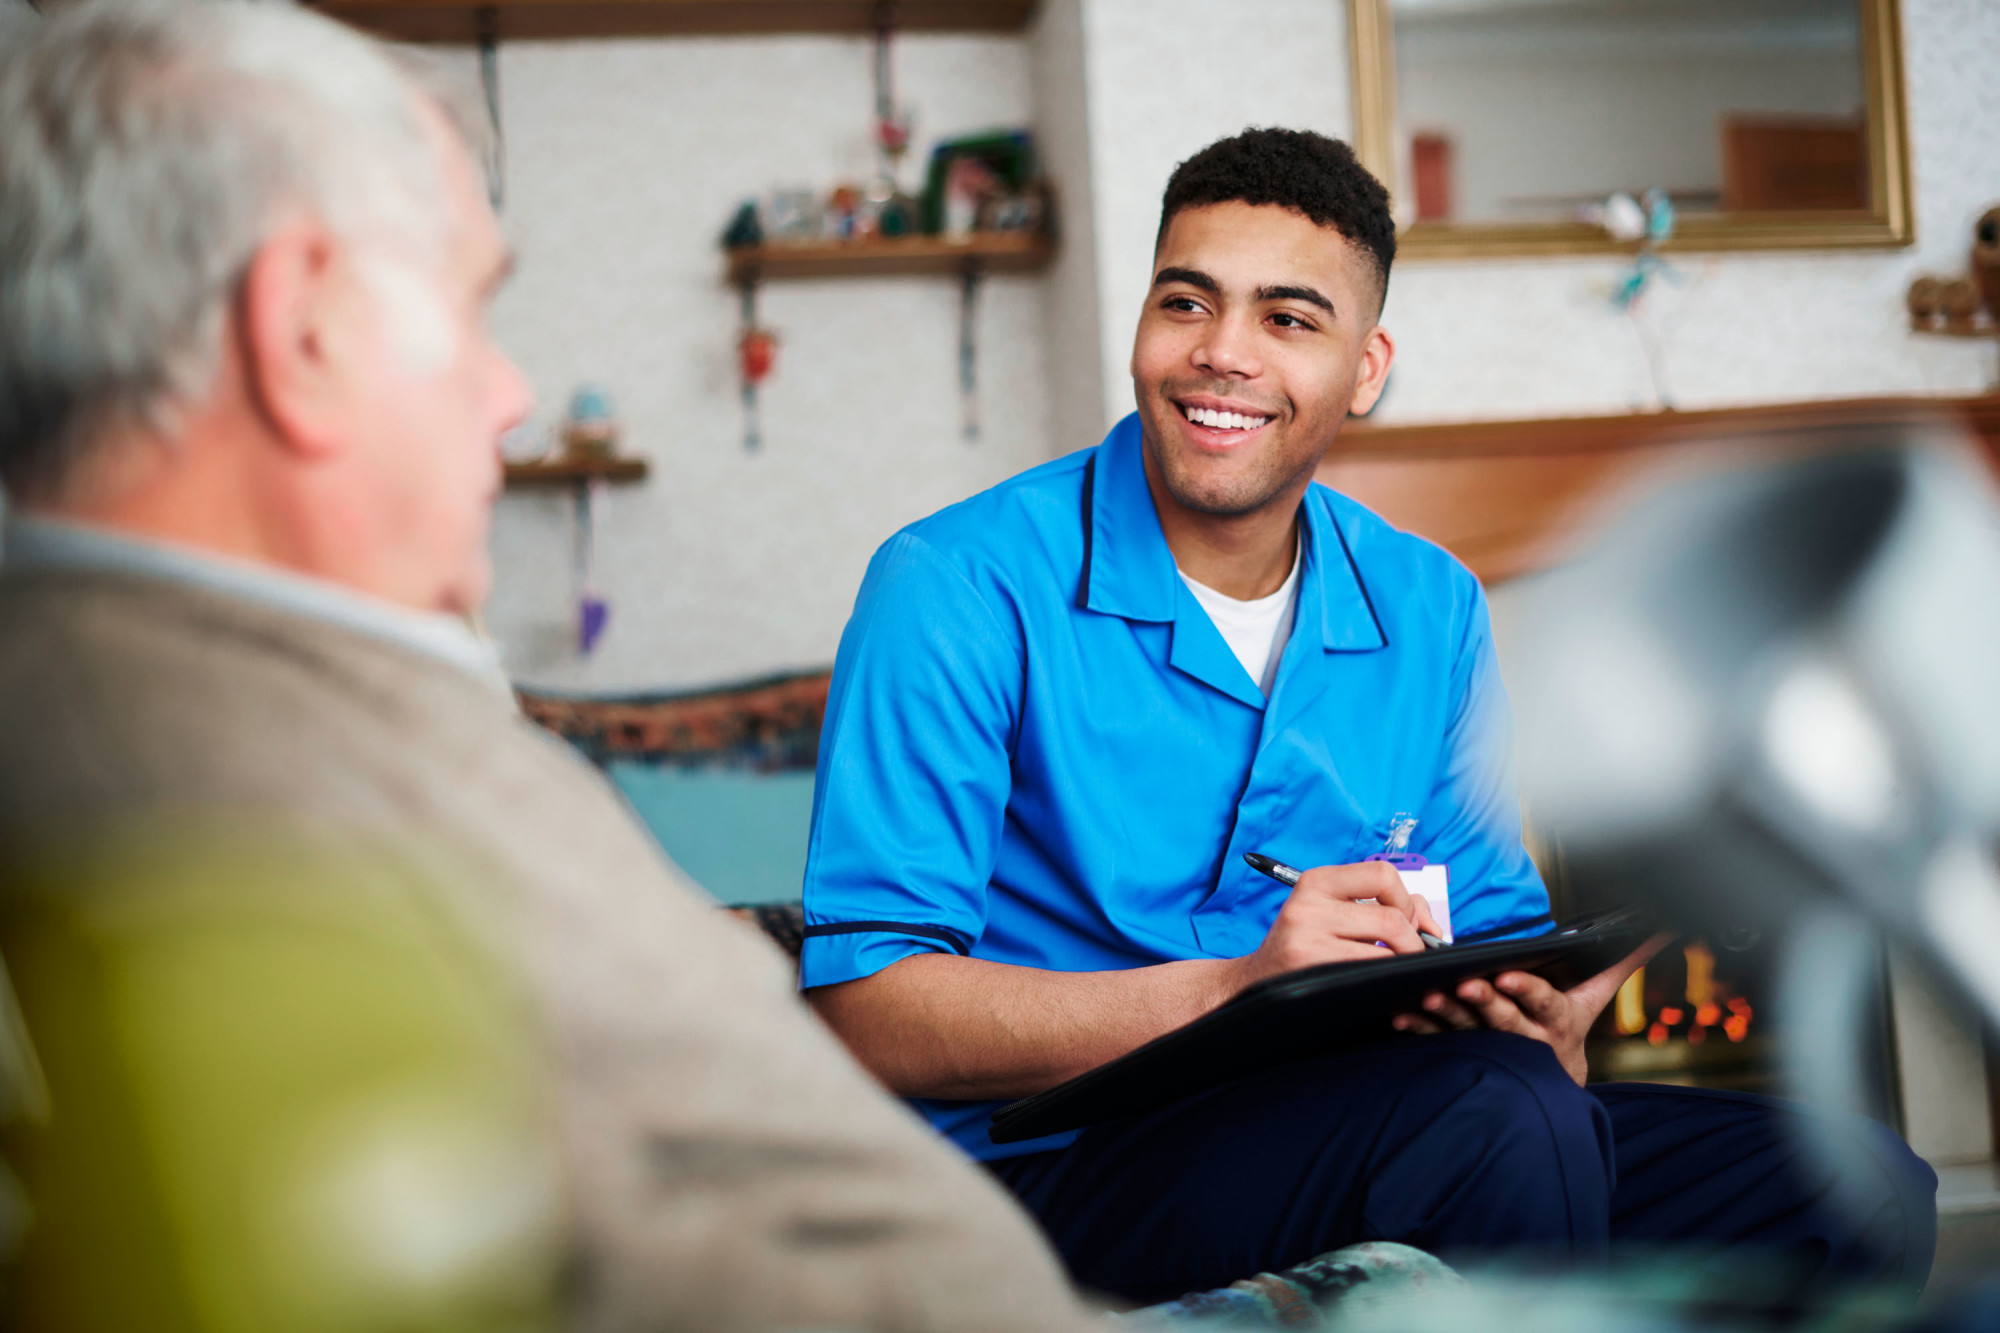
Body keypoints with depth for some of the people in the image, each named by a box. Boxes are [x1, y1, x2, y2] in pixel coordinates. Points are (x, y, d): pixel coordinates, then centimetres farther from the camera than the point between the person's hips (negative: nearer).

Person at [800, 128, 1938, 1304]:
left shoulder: (1433, 610, 9)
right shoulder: (959, 589, -9)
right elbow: (868, 1009, -16)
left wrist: (1541, 1020, -13)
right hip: (1050, 1160, -5)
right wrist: (1231, 990, -26)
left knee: (1857, 1184, -9)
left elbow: (1499, 932, 12)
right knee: (1494, 1108, -32)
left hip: (1352, 1142, 6)